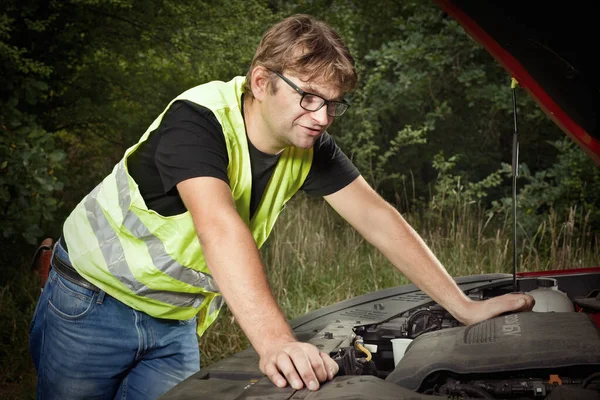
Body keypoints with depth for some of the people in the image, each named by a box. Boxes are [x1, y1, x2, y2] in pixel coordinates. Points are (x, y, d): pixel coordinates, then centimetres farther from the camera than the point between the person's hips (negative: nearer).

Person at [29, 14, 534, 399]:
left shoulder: (310, 147, -8)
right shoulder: (198, 120, -31)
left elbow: (378, 218, -6)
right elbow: (220, 226, -46)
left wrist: (465, 307, -10)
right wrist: (276, 342, -60)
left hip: (175, 322, 6)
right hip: (93, 303, -5)